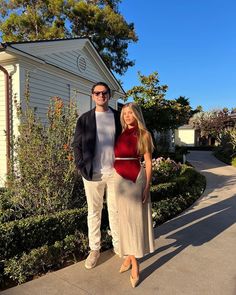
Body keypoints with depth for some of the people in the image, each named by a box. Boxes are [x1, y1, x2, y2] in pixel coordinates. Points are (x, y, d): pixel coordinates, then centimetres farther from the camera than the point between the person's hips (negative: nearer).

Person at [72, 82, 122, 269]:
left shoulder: (118, 117, 6)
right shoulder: (84, 119, 4)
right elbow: (77, 144, 4)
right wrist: (82, 166, -5)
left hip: (115, 172, 1)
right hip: (93, 174, 0)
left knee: (115, 210, 11)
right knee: (94, 211, 11)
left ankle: (118, 245, 28)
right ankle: (94, 249, 25)